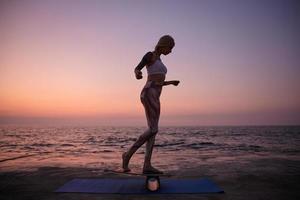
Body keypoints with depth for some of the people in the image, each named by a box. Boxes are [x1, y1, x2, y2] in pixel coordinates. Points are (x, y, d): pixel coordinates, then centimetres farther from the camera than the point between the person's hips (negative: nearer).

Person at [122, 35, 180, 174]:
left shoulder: (158, 61, 27)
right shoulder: (149, 55, 2)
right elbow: (136, 69, -13)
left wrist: (170, 82, 41)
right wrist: (138, 74, -38)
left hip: (154, 98, 9)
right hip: (149, 95, -9)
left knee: (153, 131, 1)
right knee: (153, 130, -14)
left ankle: (147, 165, 0)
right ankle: (128, 154, -3)